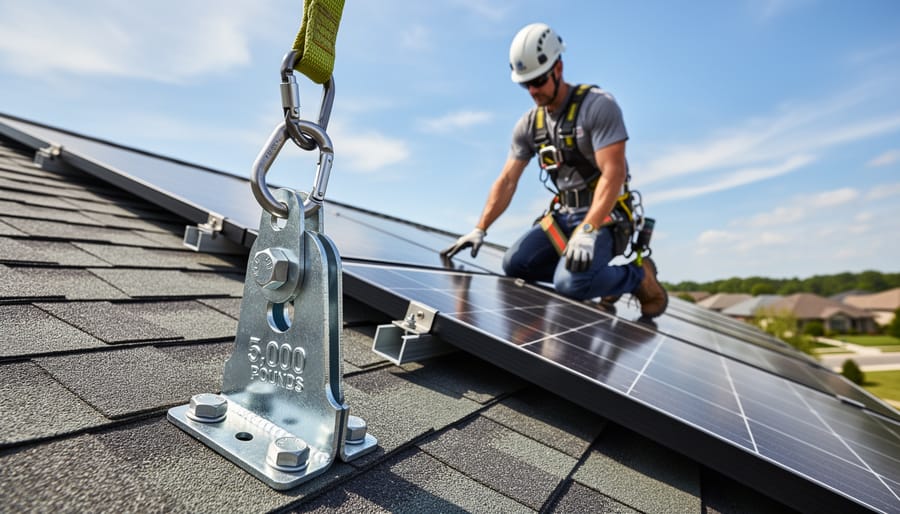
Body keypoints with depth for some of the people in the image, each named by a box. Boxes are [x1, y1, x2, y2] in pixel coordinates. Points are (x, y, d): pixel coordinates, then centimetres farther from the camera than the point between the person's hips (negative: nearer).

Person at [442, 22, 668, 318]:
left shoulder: (598, 105, -14)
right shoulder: (528, 125, 5)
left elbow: (613, 174, -23)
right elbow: (506, 181, 4)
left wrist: (587, 231, -35)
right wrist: (480, 229, -6)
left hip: (603, 215, -7)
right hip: (564, 215, 7)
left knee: (571, 284, -29)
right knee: (515, 264, -8)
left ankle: (639, 276, 0)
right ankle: (595, 277, 6)